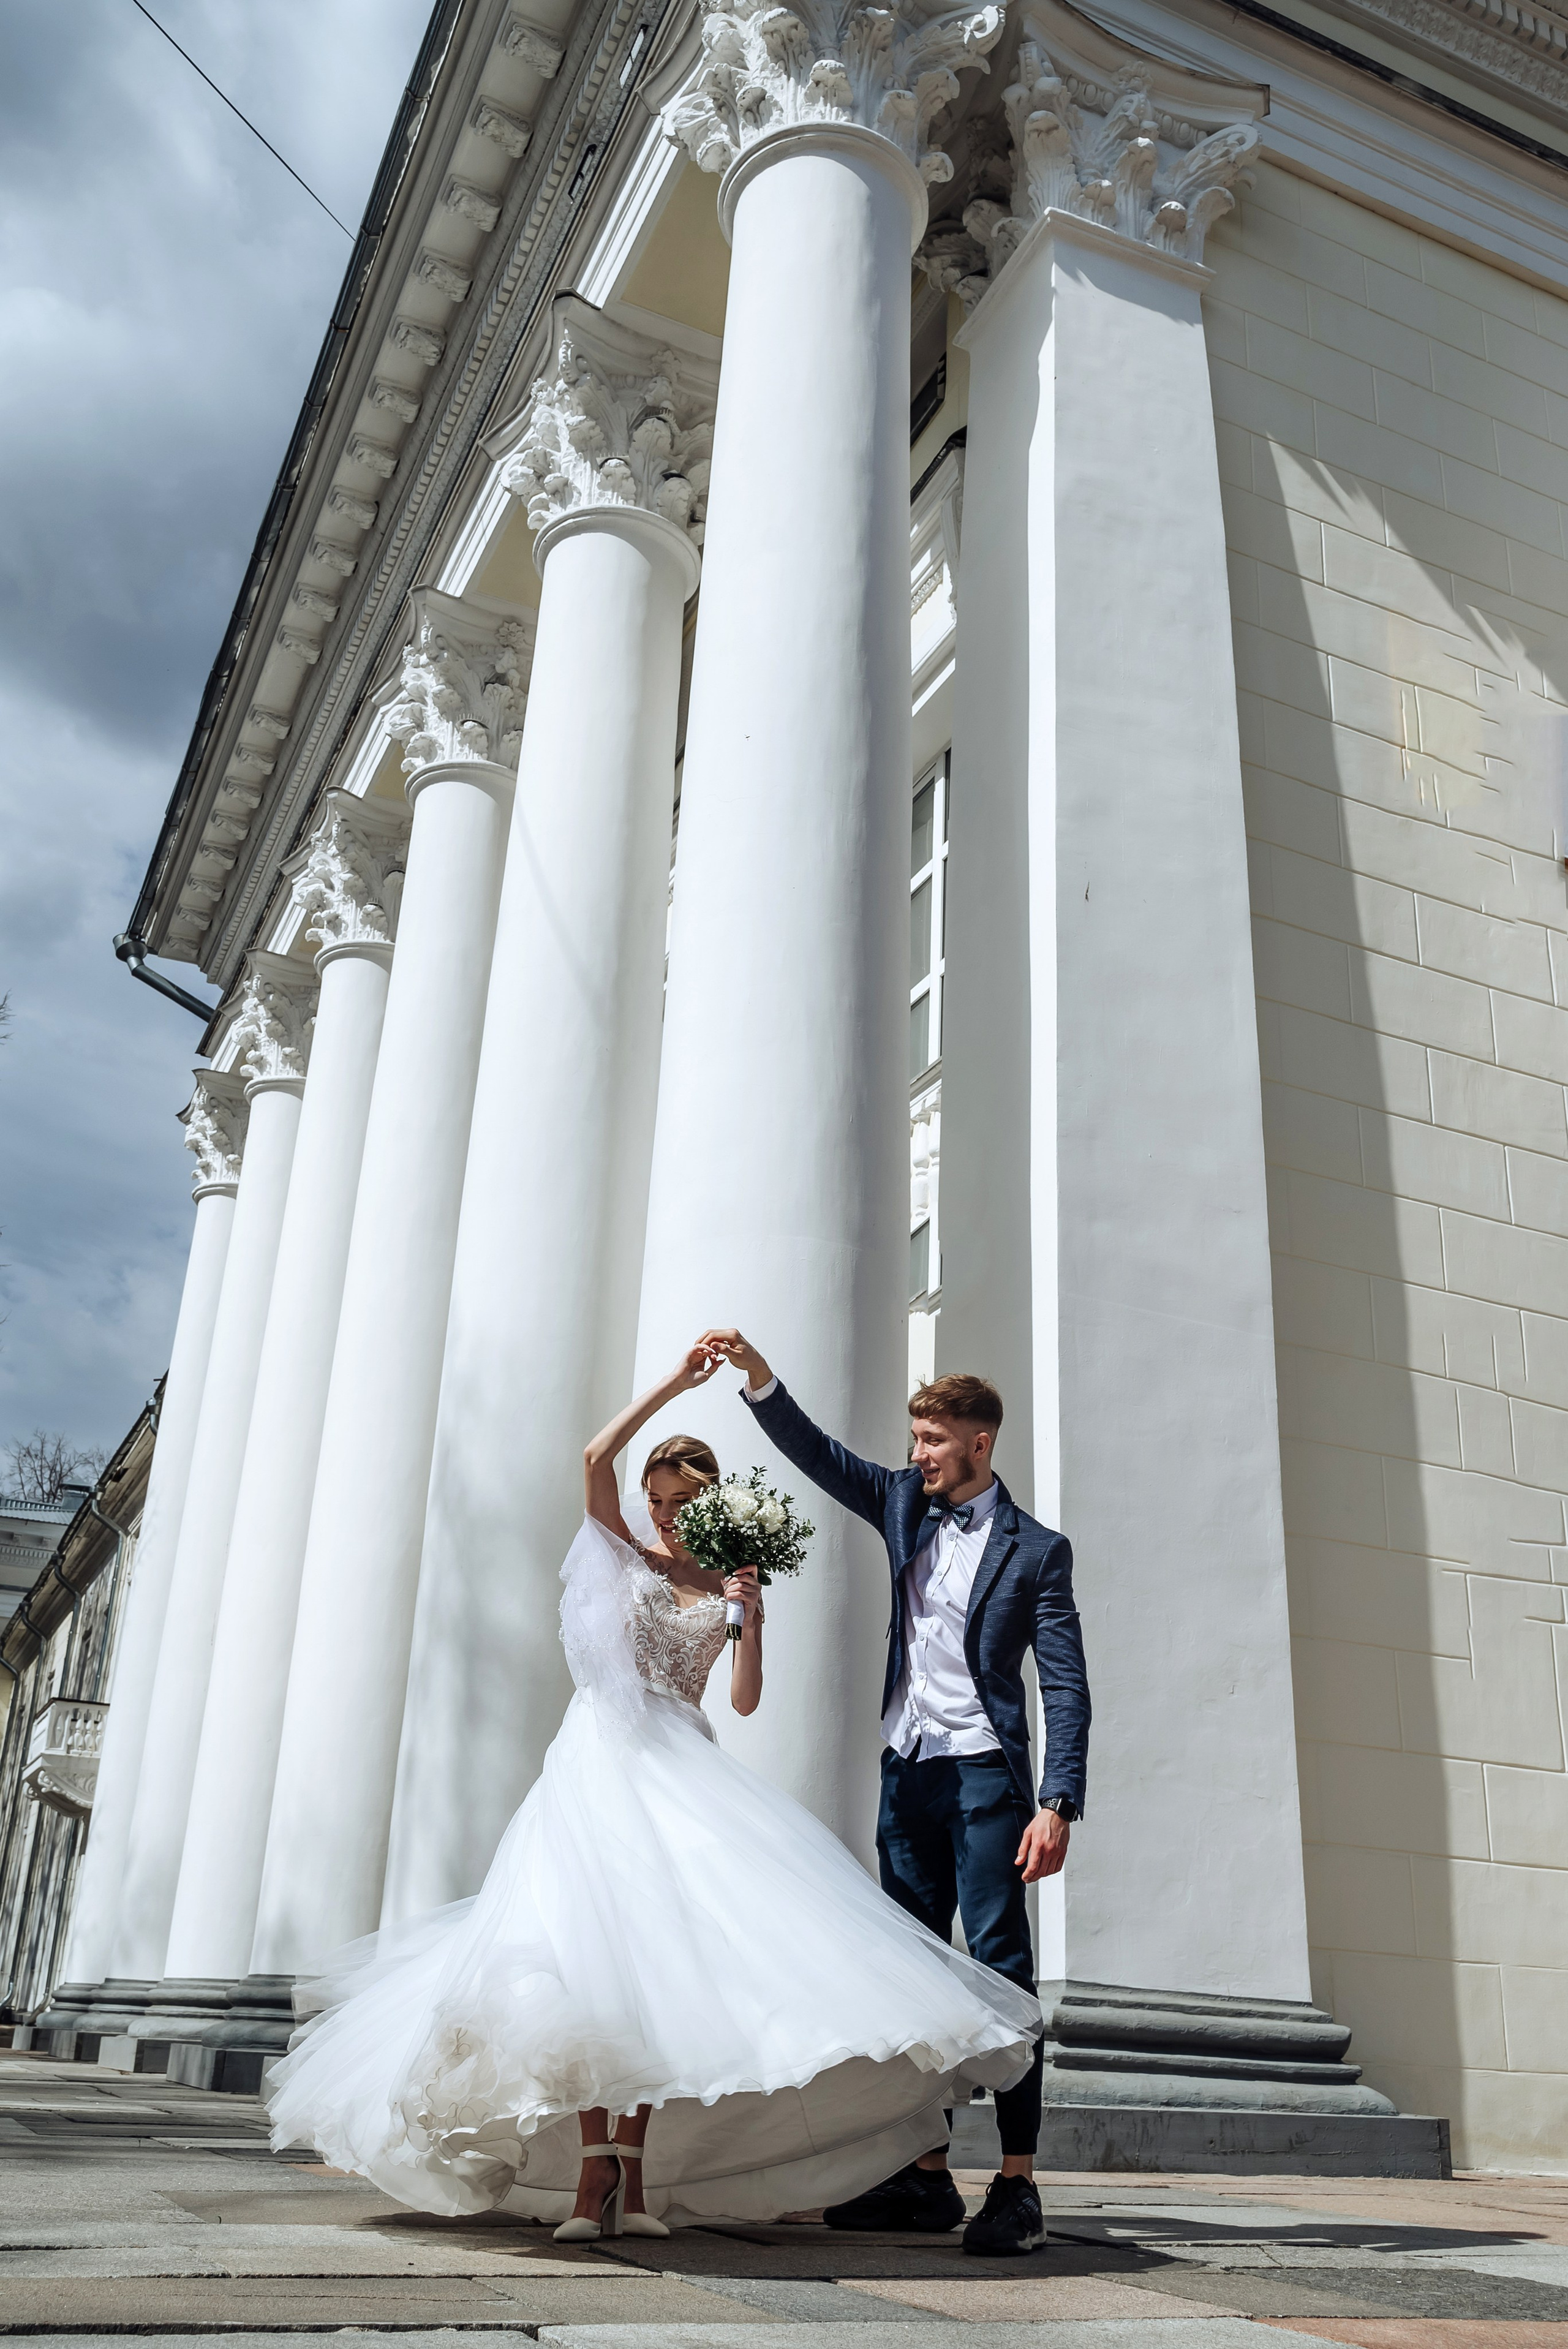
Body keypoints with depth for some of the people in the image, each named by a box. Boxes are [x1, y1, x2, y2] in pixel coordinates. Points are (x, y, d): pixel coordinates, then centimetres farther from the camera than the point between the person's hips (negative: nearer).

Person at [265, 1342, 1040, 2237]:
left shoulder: (727, 1588, 16)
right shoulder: (623, 1555, 10)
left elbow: (746, 1700, 9)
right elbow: (596, 1457, -7)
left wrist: (753, 1616, -6)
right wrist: (674, 1385, -5)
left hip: (685, 1768, 2)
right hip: (605, 1758, -2)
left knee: (659, 1952, -8)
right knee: (590, 1947, -14)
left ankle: (634, 2165, -5)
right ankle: (593, 2161, -14)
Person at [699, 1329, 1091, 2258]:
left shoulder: (1036, 1550, -3)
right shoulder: (906, 1504, 11)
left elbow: (1066, 1687, -7)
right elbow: (815, 1451, 4)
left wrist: (1058, 1805, -16)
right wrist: (755, 1370, -11)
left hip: (986, 1773, -5)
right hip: (908, 1770, 6)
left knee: (1002, 1967, -7)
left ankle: (1018, 2184, -1)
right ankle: (926, 2175, 16)